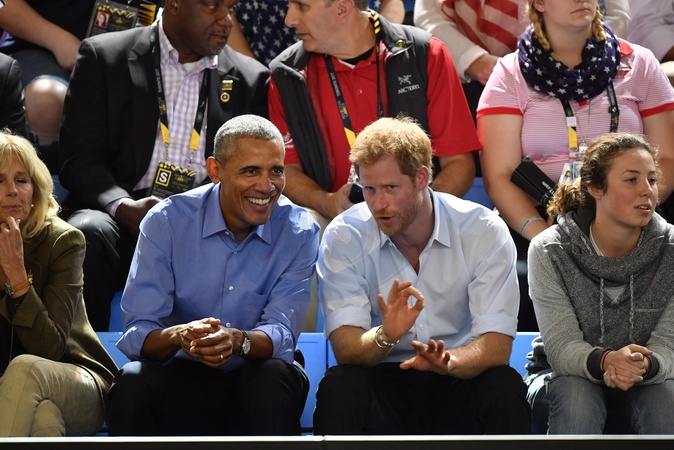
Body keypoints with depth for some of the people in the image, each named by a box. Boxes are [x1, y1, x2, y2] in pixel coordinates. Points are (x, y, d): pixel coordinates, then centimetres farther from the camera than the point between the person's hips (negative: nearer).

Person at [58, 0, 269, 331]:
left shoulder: (250, 79, 16)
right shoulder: (103, 57, 9)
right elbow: (78, 159, 2)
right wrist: (124, 208, -18)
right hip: (124, 216, -1)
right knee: (88, 230, -34)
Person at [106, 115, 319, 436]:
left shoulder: (298, 232, -6)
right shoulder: (167, 221, -9)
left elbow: (282, 334, -14)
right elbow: (137, 334, -15)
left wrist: (237, 341, -38)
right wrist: (178, 336, -40)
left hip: (257, 384, 1)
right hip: (183, 377, -1)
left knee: (277, 374, -33)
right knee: (133, 381, -31)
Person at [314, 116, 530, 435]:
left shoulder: (485, 232, -8)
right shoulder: (344, 237, -7)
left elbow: (496, 344, -15)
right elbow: (345, 346, -15)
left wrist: (449, 360, -38)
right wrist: (385, 336, -38)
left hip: (457, 384, 0)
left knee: (504, 387, -31)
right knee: (339, 387, -32)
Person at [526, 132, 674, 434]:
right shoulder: (549, 251, -12)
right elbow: (561, 347, -17)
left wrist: (646, 366, -38)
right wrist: (606, 361, -41)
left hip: (647, 384, 1)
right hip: (568, 378, -1)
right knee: (577, 397, -34)